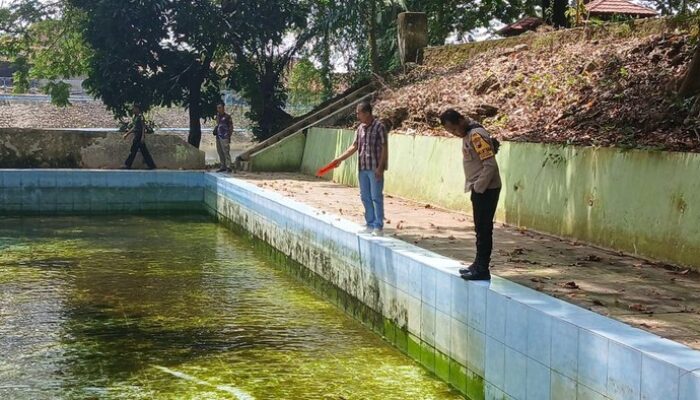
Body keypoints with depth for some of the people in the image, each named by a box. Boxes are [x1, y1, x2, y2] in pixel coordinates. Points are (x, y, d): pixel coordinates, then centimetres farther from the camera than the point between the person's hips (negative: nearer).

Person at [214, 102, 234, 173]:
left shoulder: (227, 117, -5)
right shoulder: (218, 116, 16)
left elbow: (231, 127, -6)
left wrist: (229, 136, -13)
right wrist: (215, 130, 10)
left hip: (224, 137, -8)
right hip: (218, 137, 8)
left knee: (226, 152, -11)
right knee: (220, 152, 9)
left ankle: (228, 167, -13)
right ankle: (223, 167, 15)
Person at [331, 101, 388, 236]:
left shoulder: (379, 127, -10)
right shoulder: (360, 128, 10)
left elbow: (384, 148, -11)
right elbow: (354, 146, 16)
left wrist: (380, 167, -16)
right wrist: (340, 158, 11)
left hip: (375, 168, -7)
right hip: (362, 168, 7)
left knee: (376, 197, -3)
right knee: (365, 197, 11)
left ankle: (378, 226, 3)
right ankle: (370, 224, 20)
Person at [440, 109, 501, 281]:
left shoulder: (477, 135, -19)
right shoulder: (467, 134, 11)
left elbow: (490, 165, -23)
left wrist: (478, 188, -18)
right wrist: (471, 186, 13)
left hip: (486, 189, -10)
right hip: (478, 189, 10)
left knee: (484, 229, -5)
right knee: (480, 228, 15)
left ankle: (482, 270, -1)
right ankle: (479, 264, 24)